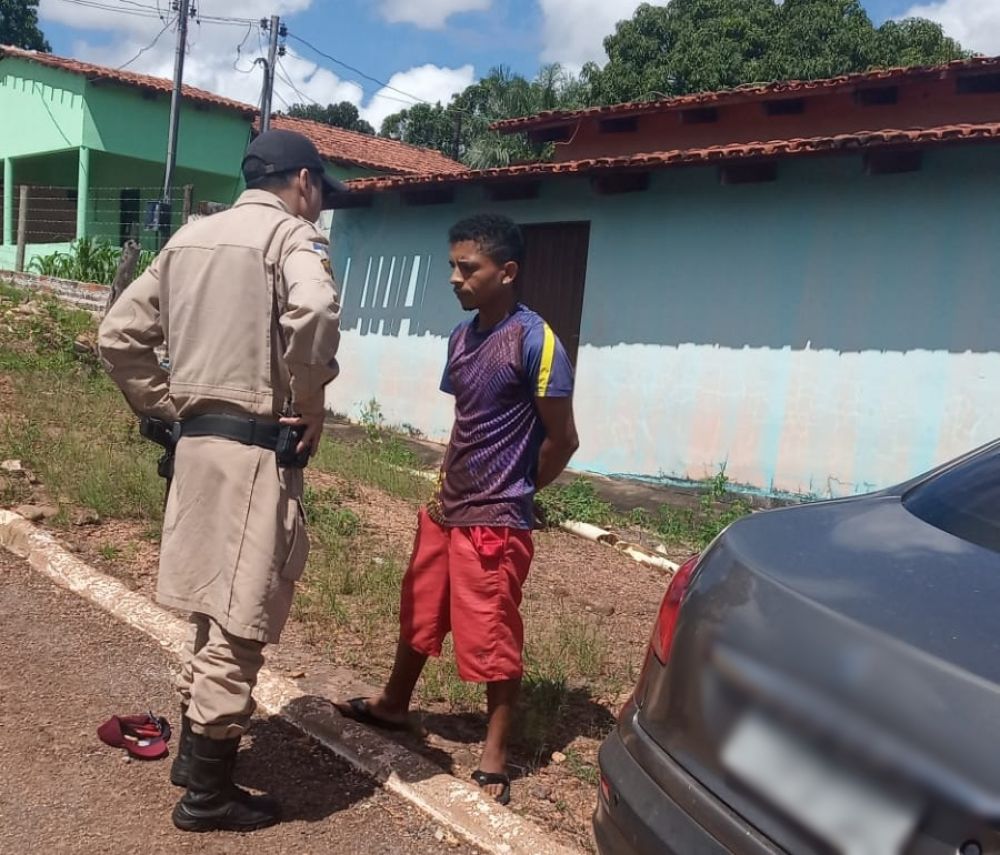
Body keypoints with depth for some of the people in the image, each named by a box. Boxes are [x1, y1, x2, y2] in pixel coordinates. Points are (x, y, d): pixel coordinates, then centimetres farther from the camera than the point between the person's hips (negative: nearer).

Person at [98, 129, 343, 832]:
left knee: (216, 601, 21)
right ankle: (207, 793, 13)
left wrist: (169, 408, 14)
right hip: (256, 448, -8)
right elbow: (312, 313, -31)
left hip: (199, 441, 8)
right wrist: (312, 406, -17)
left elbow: (120, 335, 15)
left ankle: (196, 748, 35)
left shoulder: (191, 236, 16)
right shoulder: (291, 234, -7)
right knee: (241, 616, 1)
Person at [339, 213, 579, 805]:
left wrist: (514, 492, -2)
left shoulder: (536, 342, -18)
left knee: (493, 641, 2)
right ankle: (393, 705, 44)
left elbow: (562, 440, -13)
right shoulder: (462, 336, 6)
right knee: (418, 613, 23)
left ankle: (495, 763, 16)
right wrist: (444, 486, 8)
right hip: (445, 510, 8)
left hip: (495, 521, -8)